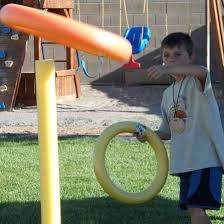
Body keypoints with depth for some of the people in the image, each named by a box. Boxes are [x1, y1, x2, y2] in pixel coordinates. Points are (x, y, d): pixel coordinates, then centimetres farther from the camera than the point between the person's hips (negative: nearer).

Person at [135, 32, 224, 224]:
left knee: (197, 208, -18)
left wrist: (167, 70, -50)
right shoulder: (168, 94, 15)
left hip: (206, 157, -9)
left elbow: (202, 71, -35)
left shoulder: (196, 81, -8)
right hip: (184, 161, 9)